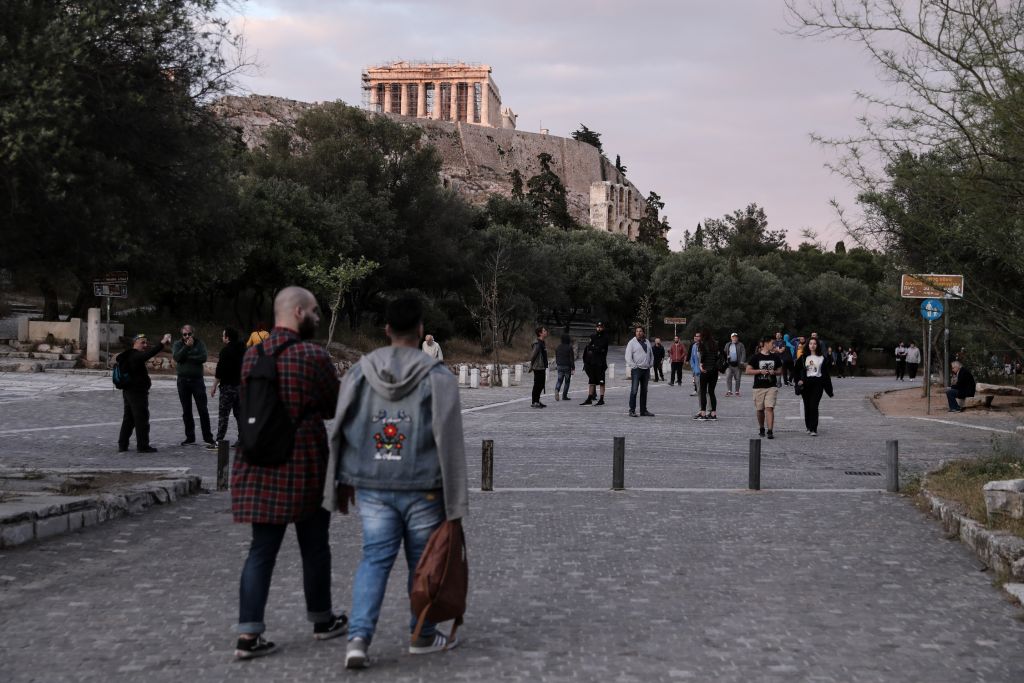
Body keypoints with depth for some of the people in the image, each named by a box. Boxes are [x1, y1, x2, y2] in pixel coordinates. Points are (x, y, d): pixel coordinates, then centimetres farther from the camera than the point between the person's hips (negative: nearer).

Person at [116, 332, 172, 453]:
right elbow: (149, 354, -36)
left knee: (128, 418, 14)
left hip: (129, 392, 10)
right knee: (142, 419, -4)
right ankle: (142, 446, -1)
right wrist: (162, 343, -43)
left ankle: (122, 445, 16)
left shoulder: (130, 355, 15)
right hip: (138, 392, -10)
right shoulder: (135, 356, -20)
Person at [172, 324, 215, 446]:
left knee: (203, 409, -2)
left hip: (197, 379, -2)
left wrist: (187, 358, -13)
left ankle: (208, 436, 4)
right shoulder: (178, 344, 4)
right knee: (186, 411, 7)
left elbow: (203, 358, -13)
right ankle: (190, 437, 15)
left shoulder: (199, 343, 1)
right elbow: (177, 358, -13)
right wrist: (187, 346, -19)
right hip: (183, 380, 2)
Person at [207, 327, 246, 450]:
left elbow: (220, 371, -15)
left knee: (223, 414, -5)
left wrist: (214, 386, -7)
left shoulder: (226, 351, -12)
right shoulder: (242, 349, 10)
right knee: (239, 413, 13)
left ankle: (219, 441, -6)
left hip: (228, 386, -7)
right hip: (241, 385, 7)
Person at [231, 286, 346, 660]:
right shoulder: (314, 356, -11)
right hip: (304, 464, -5)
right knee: (314, 545, 12)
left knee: (262, 548, 7)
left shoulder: (251, 355, 7)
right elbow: (335, 407, -2)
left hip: (259, 464, 5)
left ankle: (249, 633, 1)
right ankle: (322, 620, 27)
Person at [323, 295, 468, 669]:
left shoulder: (359, 372, 3)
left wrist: (344, 482, 15)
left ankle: (359, 636, -8)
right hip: (422, 487, -3)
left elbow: (340, 433, 5)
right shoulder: (438, 377, -7)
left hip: (372, 485, 3)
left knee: (375, 558, 6)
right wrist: (455, 500, -2)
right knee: (423, 560, 11)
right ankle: (423, 635, 23)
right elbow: (450, 442, -7)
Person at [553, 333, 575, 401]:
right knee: (567, 381, 5)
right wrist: (573, 368, -8)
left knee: (559, 380, 6)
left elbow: (556, 357, 15)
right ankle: (564, 396, 3)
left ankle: (557, 389, -24)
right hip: (567, 366, -4)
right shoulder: (569, 348, -8)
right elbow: (572, 359, -10)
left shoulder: (557, 347, 8)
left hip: (559, 366, 4)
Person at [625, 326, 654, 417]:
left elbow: (651, 354, 22)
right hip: (636, 369, -6)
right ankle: (632, 410, -6)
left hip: (646, 369, 6)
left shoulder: (647, 342, 14)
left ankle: (643, 410, 17)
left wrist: (650, 364, 11)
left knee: (644, 391, 11)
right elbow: (628, 356, -8)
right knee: (634, 390, -9)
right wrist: (634, 366, -14)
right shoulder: (632, 342, -3)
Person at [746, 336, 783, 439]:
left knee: (769, 408, -12)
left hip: (772, 387, 0)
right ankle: (761, 429, 28)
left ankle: (770, 431, -15)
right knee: (760, 409, 9)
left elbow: (780, 371, 16)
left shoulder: (775, 357, 8)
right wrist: (760, 371, -14)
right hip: (759, 387, 0)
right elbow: (748, 371, -2)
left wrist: (774, 372, -6)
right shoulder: (756, 357, -1)